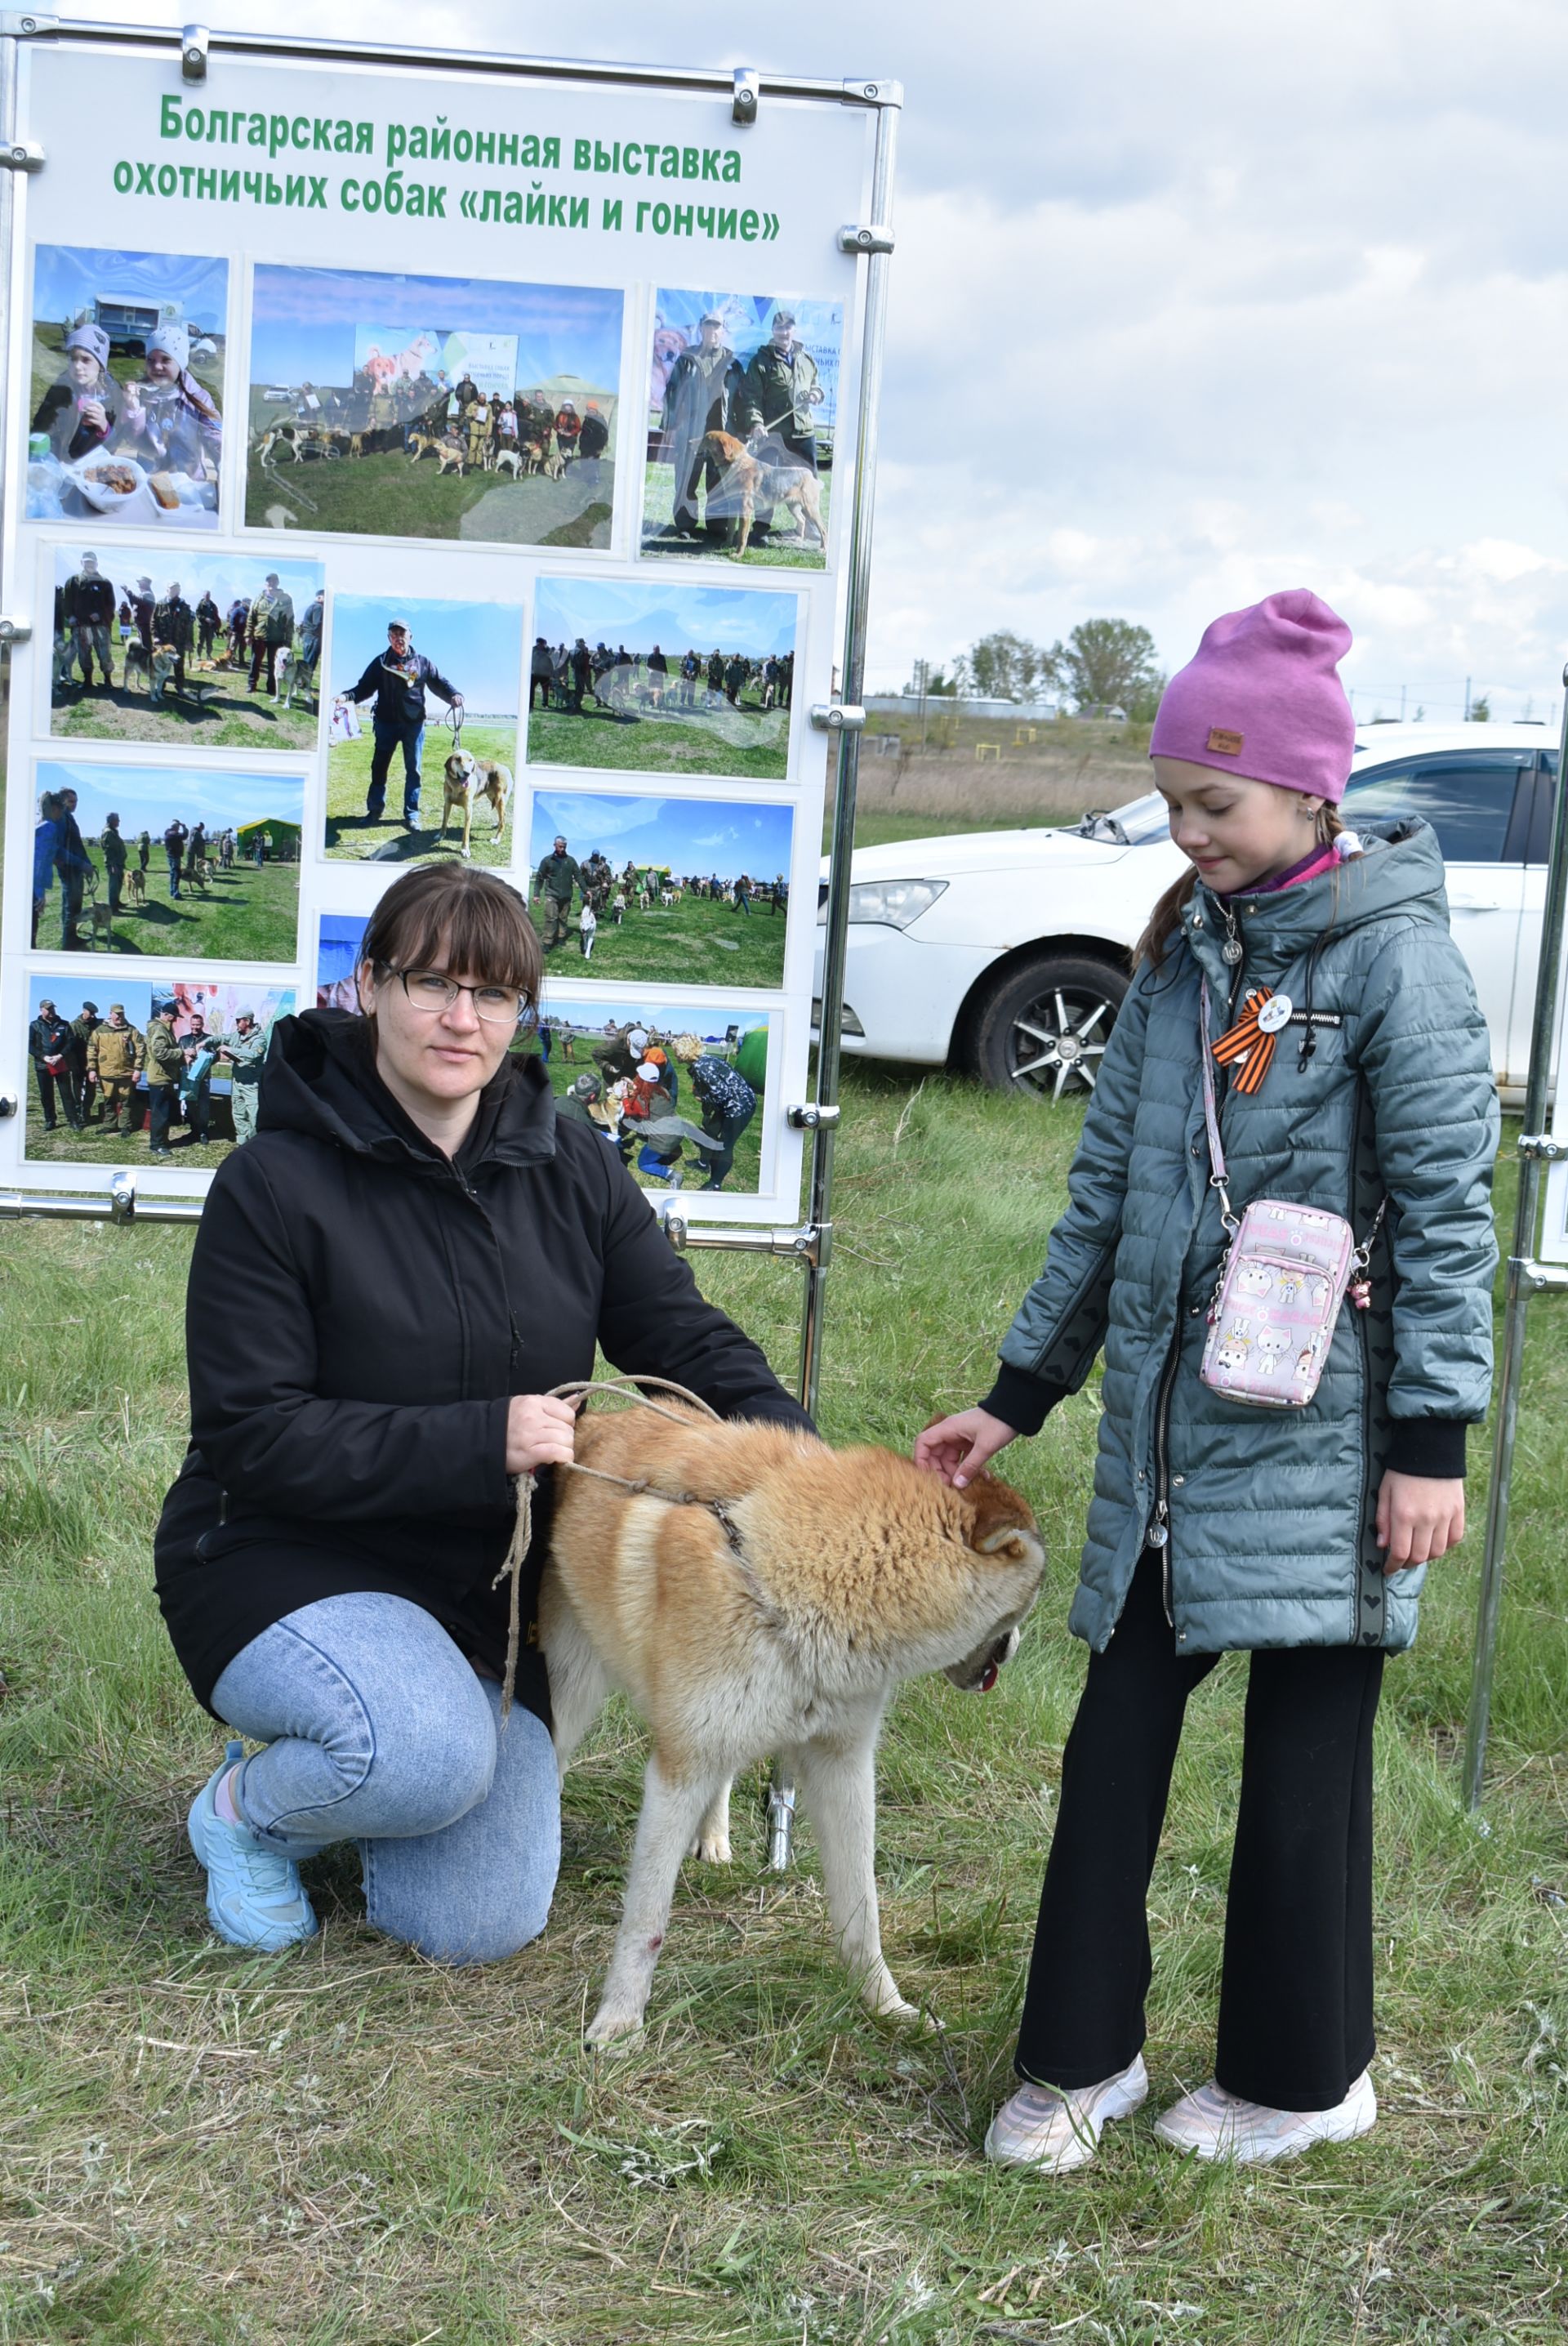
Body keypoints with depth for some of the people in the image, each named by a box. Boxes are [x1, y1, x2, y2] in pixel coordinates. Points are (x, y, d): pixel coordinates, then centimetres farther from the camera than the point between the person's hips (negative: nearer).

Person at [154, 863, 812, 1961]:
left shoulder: (569, 1169, 0)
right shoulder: (275, 1183, -14)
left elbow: (686, 1336, -3)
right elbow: (252, 1435, -18)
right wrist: (479, 1439, -27)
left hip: (491, 1586, 5)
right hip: (288, 1565, -5)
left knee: (482, 1930, -3)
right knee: (431, 1760, -35)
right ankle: (246, 1806, -1)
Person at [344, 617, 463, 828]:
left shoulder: (423, 663, 5)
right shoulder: (381, 662, 4)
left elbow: (440, 683, 7)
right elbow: (365, 687, 3)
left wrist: (453, 695, -14)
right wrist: (347, 696, -15)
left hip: (414, 724, 0)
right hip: (386, 723, 0)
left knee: (413, 770, 4)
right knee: (379, 767, 4)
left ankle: (412, 814, 10)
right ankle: (375, 808, 16)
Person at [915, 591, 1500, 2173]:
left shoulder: (1392, 956, -9)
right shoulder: (1185, 947, 11)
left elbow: (1448, 1208, -10)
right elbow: (1106, 1190, 15)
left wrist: (1432, 1438, -13)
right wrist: (1019, 1392, 16)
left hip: (1318, 1429, -6)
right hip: (1165, 1417, 6)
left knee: (1305, 1747, 5)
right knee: (1120, 1722, 8)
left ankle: (1302, 2075, 23)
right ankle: (1081, 2055, 21)